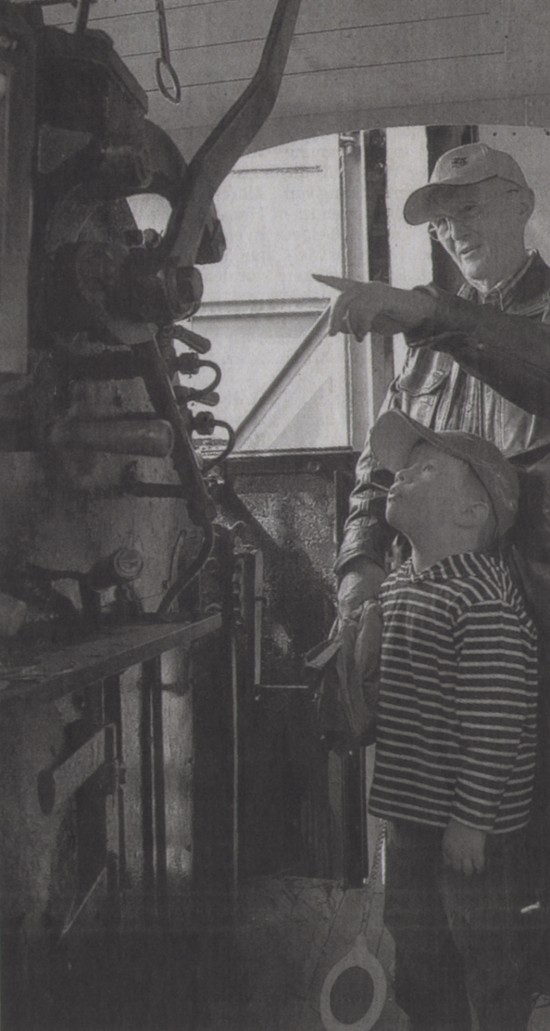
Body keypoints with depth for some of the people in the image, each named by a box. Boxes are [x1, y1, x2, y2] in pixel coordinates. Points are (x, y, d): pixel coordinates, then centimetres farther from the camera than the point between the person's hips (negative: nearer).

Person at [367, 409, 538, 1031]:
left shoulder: (484, 602, -24)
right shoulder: (398, 583, 6)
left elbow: (492, 723, -24)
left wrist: (471, 820, -20)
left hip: (471, 826, -9)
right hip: (412, 815, 9)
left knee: (489, 959, 12)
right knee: (419, 950, 24)